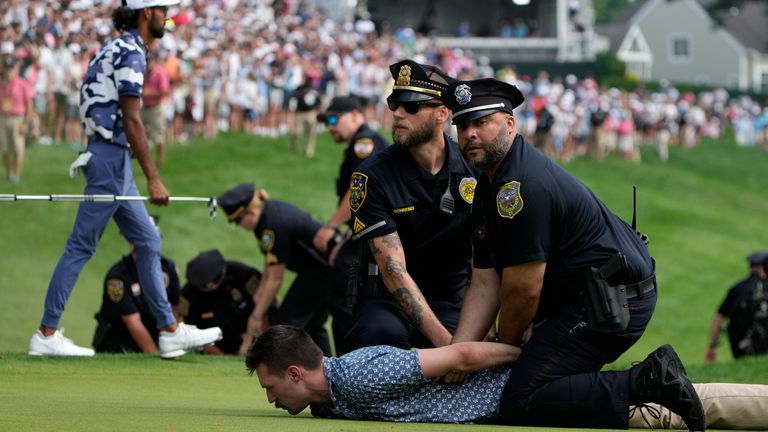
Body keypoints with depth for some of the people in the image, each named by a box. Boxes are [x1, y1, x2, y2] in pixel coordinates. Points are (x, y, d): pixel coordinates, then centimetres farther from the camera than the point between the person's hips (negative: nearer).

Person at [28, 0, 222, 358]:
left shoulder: (119, 48, 17)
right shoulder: (132, 53, -14)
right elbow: (131, 120, -19)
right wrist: (153, 179, -20)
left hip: (113, 158, 10)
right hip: (112, 157, -10)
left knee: (148, 243, 12)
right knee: (81, 246, -6)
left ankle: (170, 331, 14)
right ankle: (46, 334, -3)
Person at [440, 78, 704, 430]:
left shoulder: (523, 185, -19)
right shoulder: (488, 189, 16)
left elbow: (524, 290, -16)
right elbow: (485, 284, 12)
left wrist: (507, 346, 2)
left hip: (611, 302, -11)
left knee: (521, 403, -19)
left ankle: (646, 384, -19)